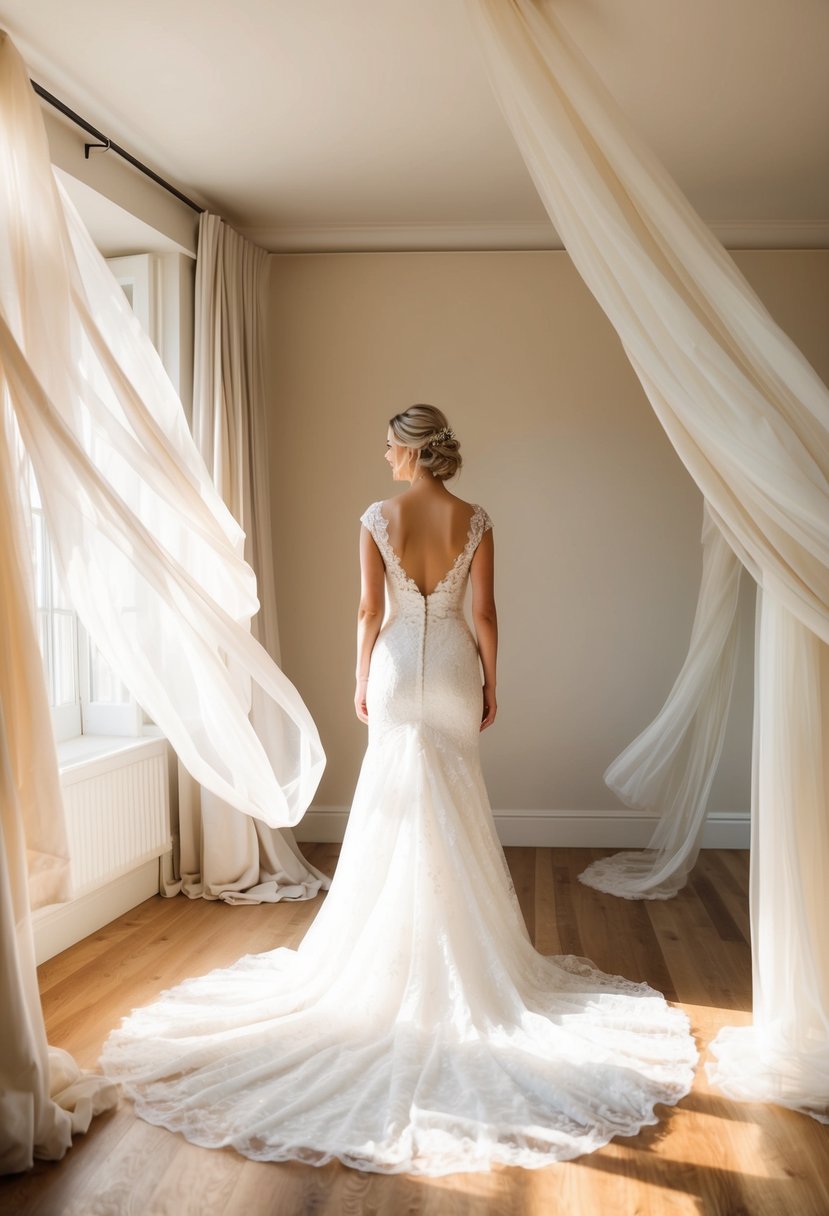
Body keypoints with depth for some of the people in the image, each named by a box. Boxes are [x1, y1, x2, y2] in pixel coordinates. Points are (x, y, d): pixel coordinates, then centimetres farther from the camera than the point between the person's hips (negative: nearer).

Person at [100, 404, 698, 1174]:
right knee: (454, 805, 12)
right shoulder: (474, 522, -5)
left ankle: (398, 945, 20)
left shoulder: (378, 519, -8)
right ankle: (458, 942, 20)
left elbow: (370, 610, -6)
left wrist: (361, 680, 5)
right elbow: (484, 613, -4)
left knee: (396, 804, 11)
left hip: (397, 667, -1)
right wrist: (490, 683, 6)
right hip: (453, 668, 1)